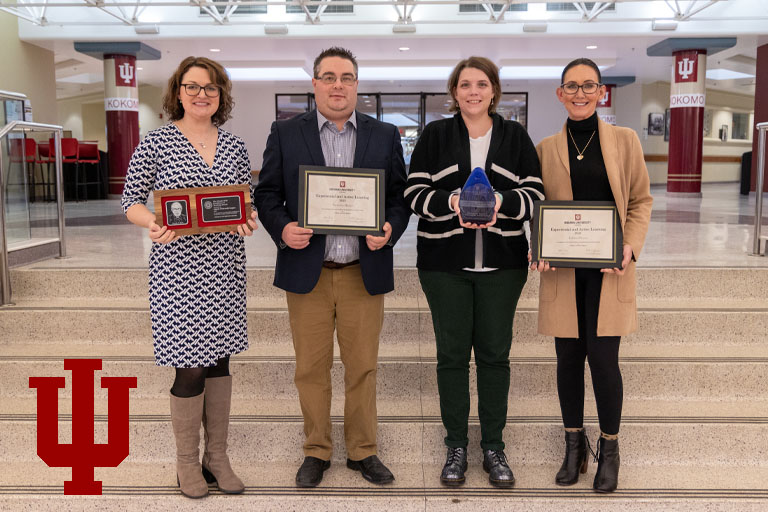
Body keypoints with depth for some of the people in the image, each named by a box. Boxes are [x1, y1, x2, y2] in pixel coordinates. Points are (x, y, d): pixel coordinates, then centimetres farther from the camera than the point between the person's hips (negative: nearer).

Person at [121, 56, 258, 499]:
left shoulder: (235, 146, 8)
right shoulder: (156, 143, -2)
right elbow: (131, 200, 1)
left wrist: (249, 220, -8)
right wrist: (154, 224, -19)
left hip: (225, 266, 4)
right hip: (179, 268, -4)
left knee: (219, 359, 11)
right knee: (191, 367, -1)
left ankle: (218, 455, 26)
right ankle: (188, 462, 20)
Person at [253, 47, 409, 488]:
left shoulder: (385, 135, 8)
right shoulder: (286, 133, 6)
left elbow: (400, 197, 8)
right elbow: (267, 193, 6)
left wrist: (390, 229, -11)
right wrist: (282, 228, -13)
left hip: (364, 272, 1)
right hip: (308, 270, 0)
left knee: (363, 367, 9)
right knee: (311, 368, 8)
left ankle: (363, 451, 26)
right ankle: (317, 451, 26)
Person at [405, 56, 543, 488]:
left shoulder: (516, 137, 8)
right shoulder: (435, 135, 5)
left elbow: (536, 194, 3)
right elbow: (415, 193, -1)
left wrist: (502, 202, -16)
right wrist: (452, 202, -19)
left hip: (502, 263, 1)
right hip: (444, 262, 0)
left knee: (495, 353, 7)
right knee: (452, 353, 6)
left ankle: (494, 447, 22)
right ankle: (456, 447, 21)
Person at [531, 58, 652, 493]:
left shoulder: (624, 140, 5)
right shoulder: (546, 148, 7)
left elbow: (641, 200, 7)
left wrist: (631, 246, -9)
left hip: (608, 267, -1)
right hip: (562, 270, 2)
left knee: (603, 359, -3)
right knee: (569, 358, 7)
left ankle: (610, 448, 20)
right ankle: (574, 443, 27)